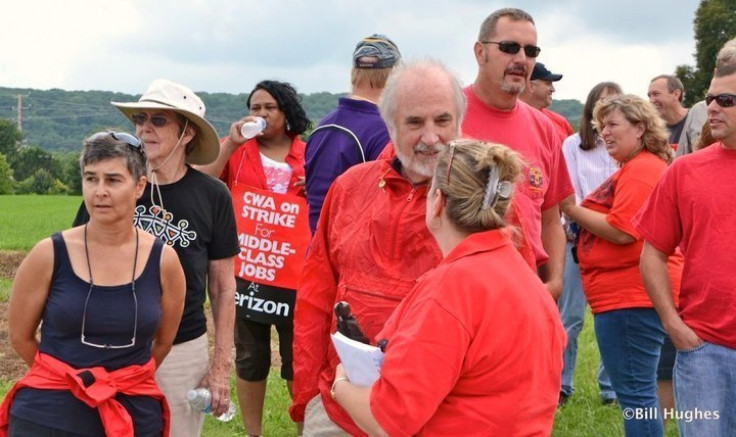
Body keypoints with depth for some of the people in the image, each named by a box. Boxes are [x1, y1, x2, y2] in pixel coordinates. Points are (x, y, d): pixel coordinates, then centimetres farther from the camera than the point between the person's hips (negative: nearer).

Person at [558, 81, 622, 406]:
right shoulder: (573, 145, 6)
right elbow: (569, 195, 1)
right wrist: (585, 224, -11)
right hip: (579, 238, -1)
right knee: (570, 317, 2)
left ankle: (611, 387, 14)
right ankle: (561, 385, 11)